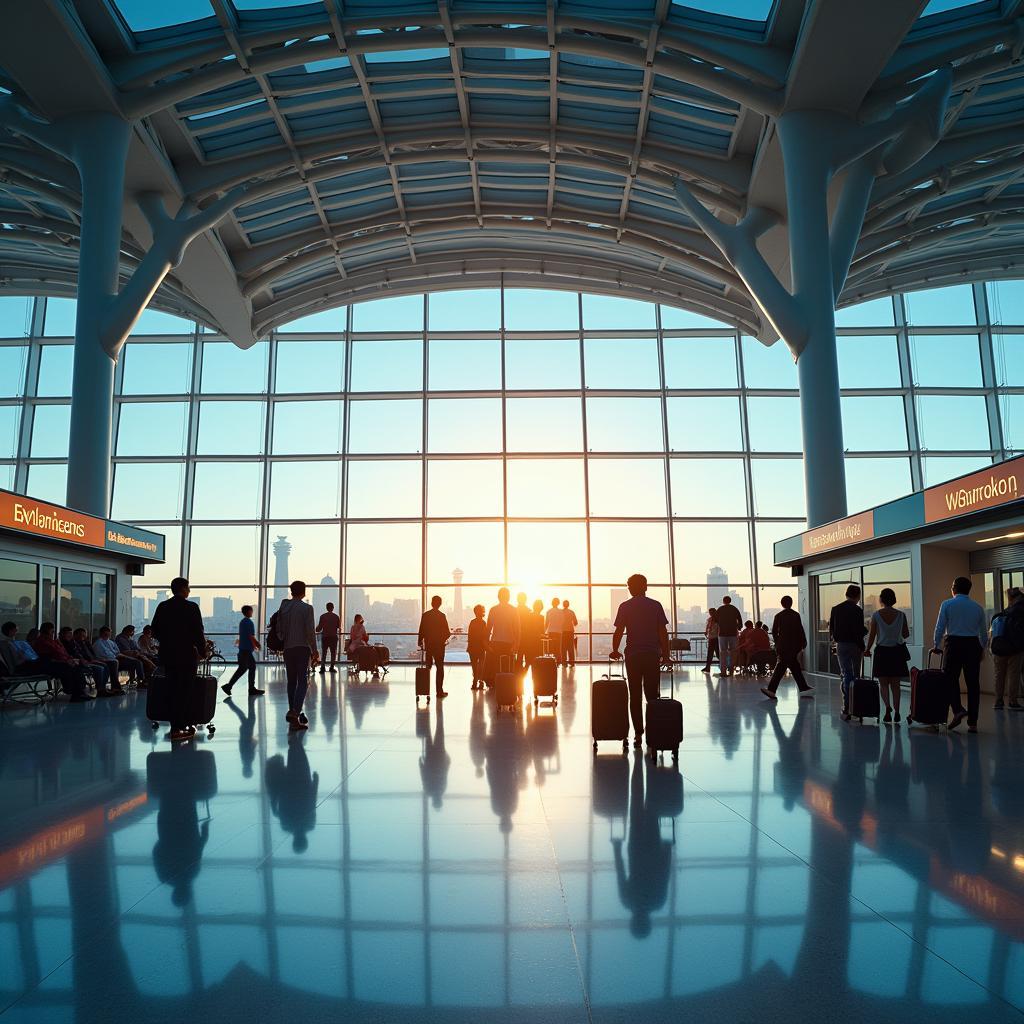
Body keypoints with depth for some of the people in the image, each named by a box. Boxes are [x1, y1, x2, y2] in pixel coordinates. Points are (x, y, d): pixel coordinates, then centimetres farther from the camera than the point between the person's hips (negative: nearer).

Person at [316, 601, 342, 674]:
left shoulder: (323, 616, -6)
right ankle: (332, 667, 8)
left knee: (323, 652, 6)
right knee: (333, 652, 11)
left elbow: (319, 628, -4)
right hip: (333, 637, 0)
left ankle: (322, 667, -4)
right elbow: (339, 626, 6)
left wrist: (317, 629, 18)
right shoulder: (336, 616, -3)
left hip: (325, 636, 0)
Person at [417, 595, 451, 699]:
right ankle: (439, 691, 2)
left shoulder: (425, 615, -2)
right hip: (439, 645, -3)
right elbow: (447, 632, -9)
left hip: (428, 644, 3)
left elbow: (421, 631, 1)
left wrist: (420, 642, 14)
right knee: (440, 668, 2)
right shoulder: (442, 616, -10)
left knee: (429, 665, 23)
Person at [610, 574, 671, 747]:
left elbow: (618, 631, -2)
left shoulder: (625, 607, 0)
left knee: (635, 696, 5)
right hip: (652, 655, 1)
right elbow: (663, 632, 0)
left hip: (633, 655, 0)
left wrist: (615, 651, 13)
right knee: (652, 695, 8)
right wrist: (665, 655, 5)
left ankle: (638, 734, 5)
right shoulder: (656, 605, 2)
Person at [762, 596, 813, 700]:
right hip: (793, 645, -2)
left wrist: (777, 643, 17)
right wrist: (803, 643, 5)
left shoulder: (778, 616, 1)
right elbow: (800, 630, -4)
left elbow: (774, 631, 3)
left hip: (782, 645, 2)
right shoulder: (796, 615, -4)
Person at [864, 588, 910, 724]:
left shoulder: (876, 615, -8)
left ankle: (888, 707, -16)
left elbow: (872, 635, -5)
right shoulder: (901, 615, -3)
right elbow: (906, 634, 4)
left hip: (882, 651, -2)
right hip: (897, 651, 2)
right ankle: (896, 712, 9)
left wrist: (867, 650, 9)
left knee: (884, 684, 7)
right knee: (895, 684, 12)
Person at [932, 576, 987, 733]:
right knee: (973, 683, 6)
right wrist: (982, 649, 24)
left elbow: (940, 627, -3)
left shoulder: (947, 604, -1)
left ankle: (958, 710, -14)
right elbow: (984, 632, 11)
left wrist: (936, 645, 9)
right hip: (973, 645, 3)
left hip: (954, 644, -3)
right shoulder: (977, 607, 8)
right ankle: (972, 723, 7)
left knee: (951, 679, 8)